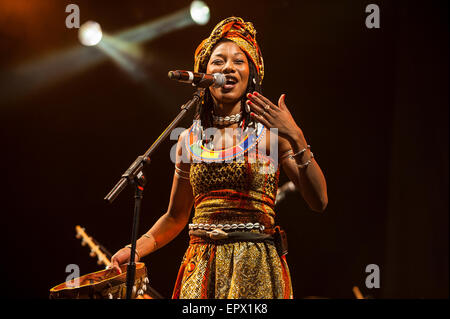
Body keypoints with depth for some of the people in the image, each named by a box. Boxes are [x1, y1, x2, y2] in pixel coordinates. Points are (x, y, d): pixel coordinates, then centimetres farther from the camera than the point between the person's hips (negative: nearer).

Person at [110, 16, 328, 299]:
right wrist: (138, 248, 2)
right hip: (201, 270, 3)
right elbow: (176, 216, 18)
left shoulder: (269, 129, -2)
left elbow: (319, 202, -10)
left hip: (256, 269, -3)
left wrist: (296, 139, -21)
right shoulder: (190, 139, 9)